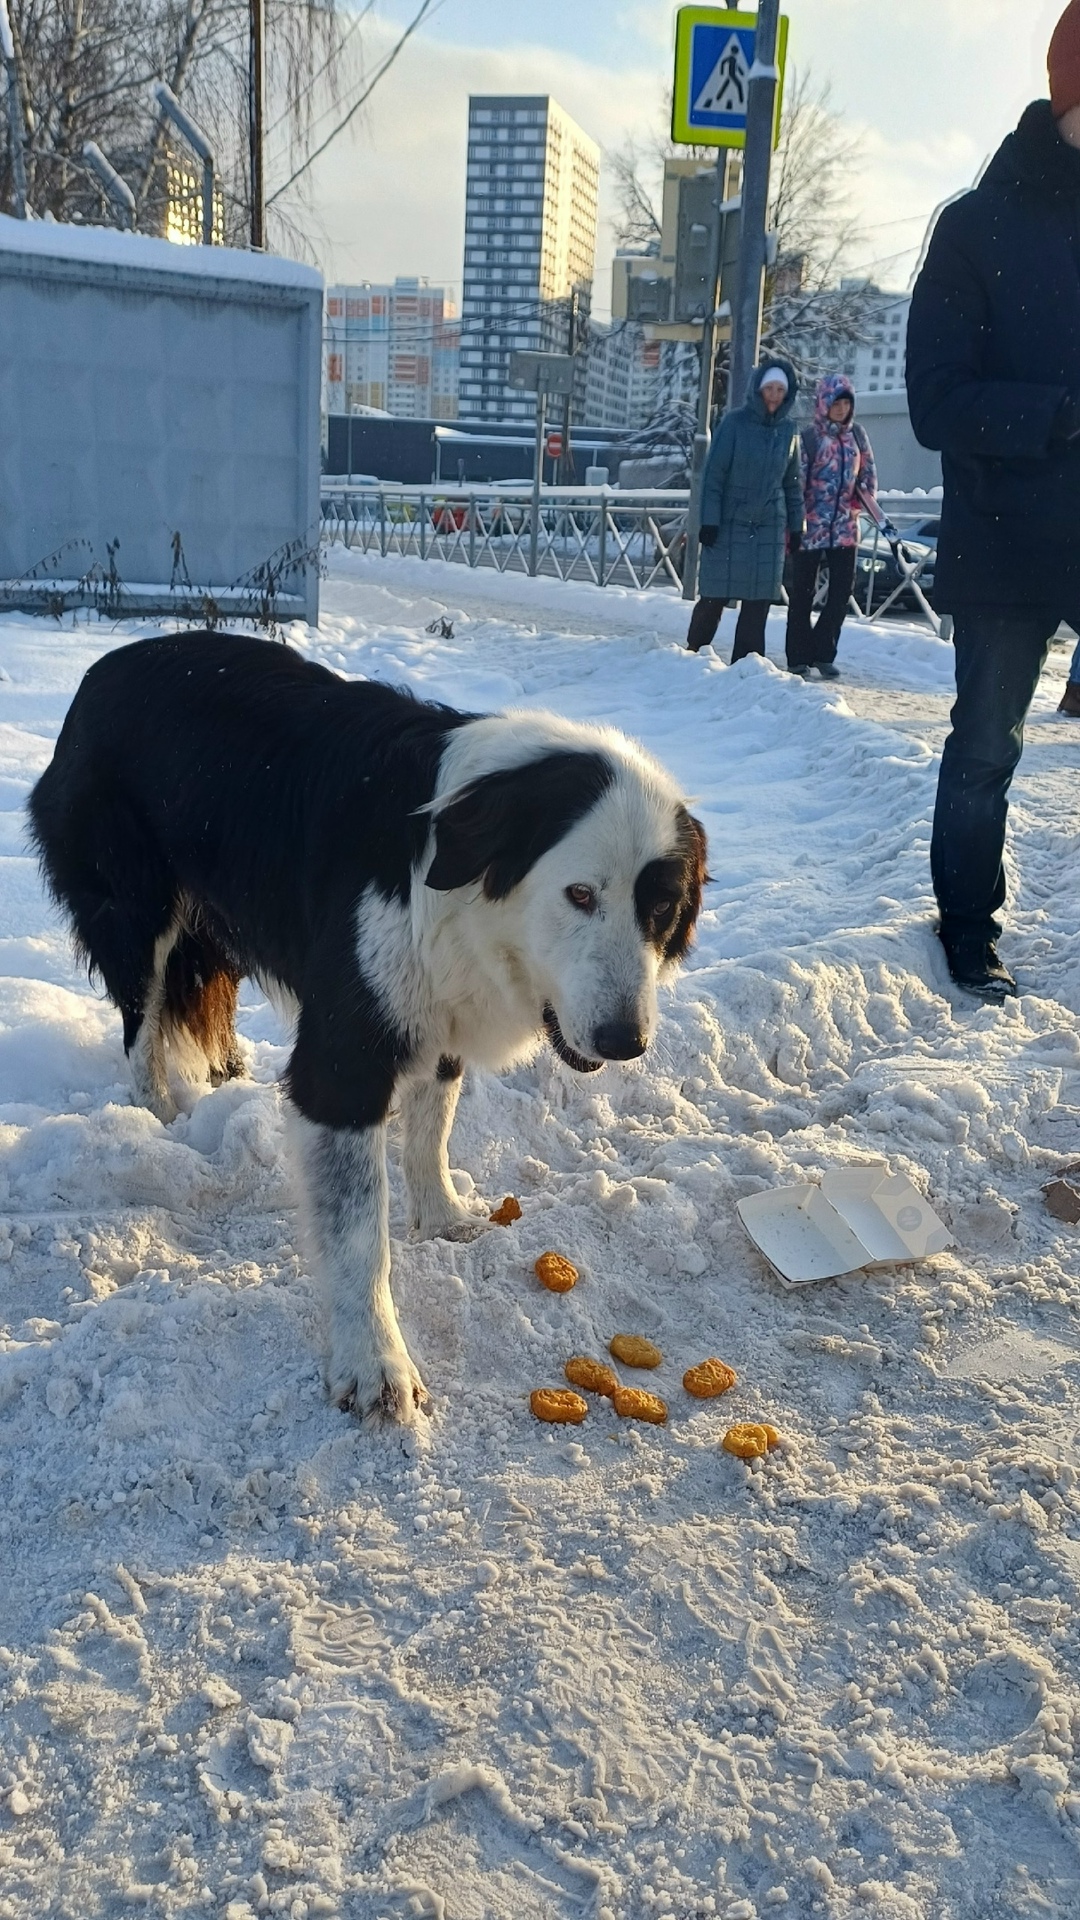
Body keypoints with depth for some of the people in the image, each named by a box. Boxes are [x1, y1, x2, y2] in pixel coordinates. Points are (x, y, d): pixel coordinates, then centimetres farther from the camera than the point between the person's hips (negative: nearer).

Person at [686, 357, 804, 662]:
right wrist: (709, 520, -12)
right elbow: (713, 473, -7)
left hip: (769, 528, 4)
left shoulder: (787, 429, 8)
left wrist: (796, 525, 12)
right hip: (729, 523, -4)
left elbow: (792, 482, 14)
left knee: (759, 600, 3)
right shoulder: (735, 422, -5)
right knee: (714, 596, 1)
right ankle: (693, 654, 16)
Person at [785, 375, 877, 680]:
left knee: (842, 589, 2)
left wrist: (867, 496, -3)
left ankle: (823, 653, 13)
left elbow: (868, 473, 17)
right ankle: (799, 657, 11)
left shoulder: (856, 435, 8)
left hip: (845, 527, 4)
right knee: (803, 593, 3)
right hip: (810, 527, -4)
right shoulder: (808, 437, -6)